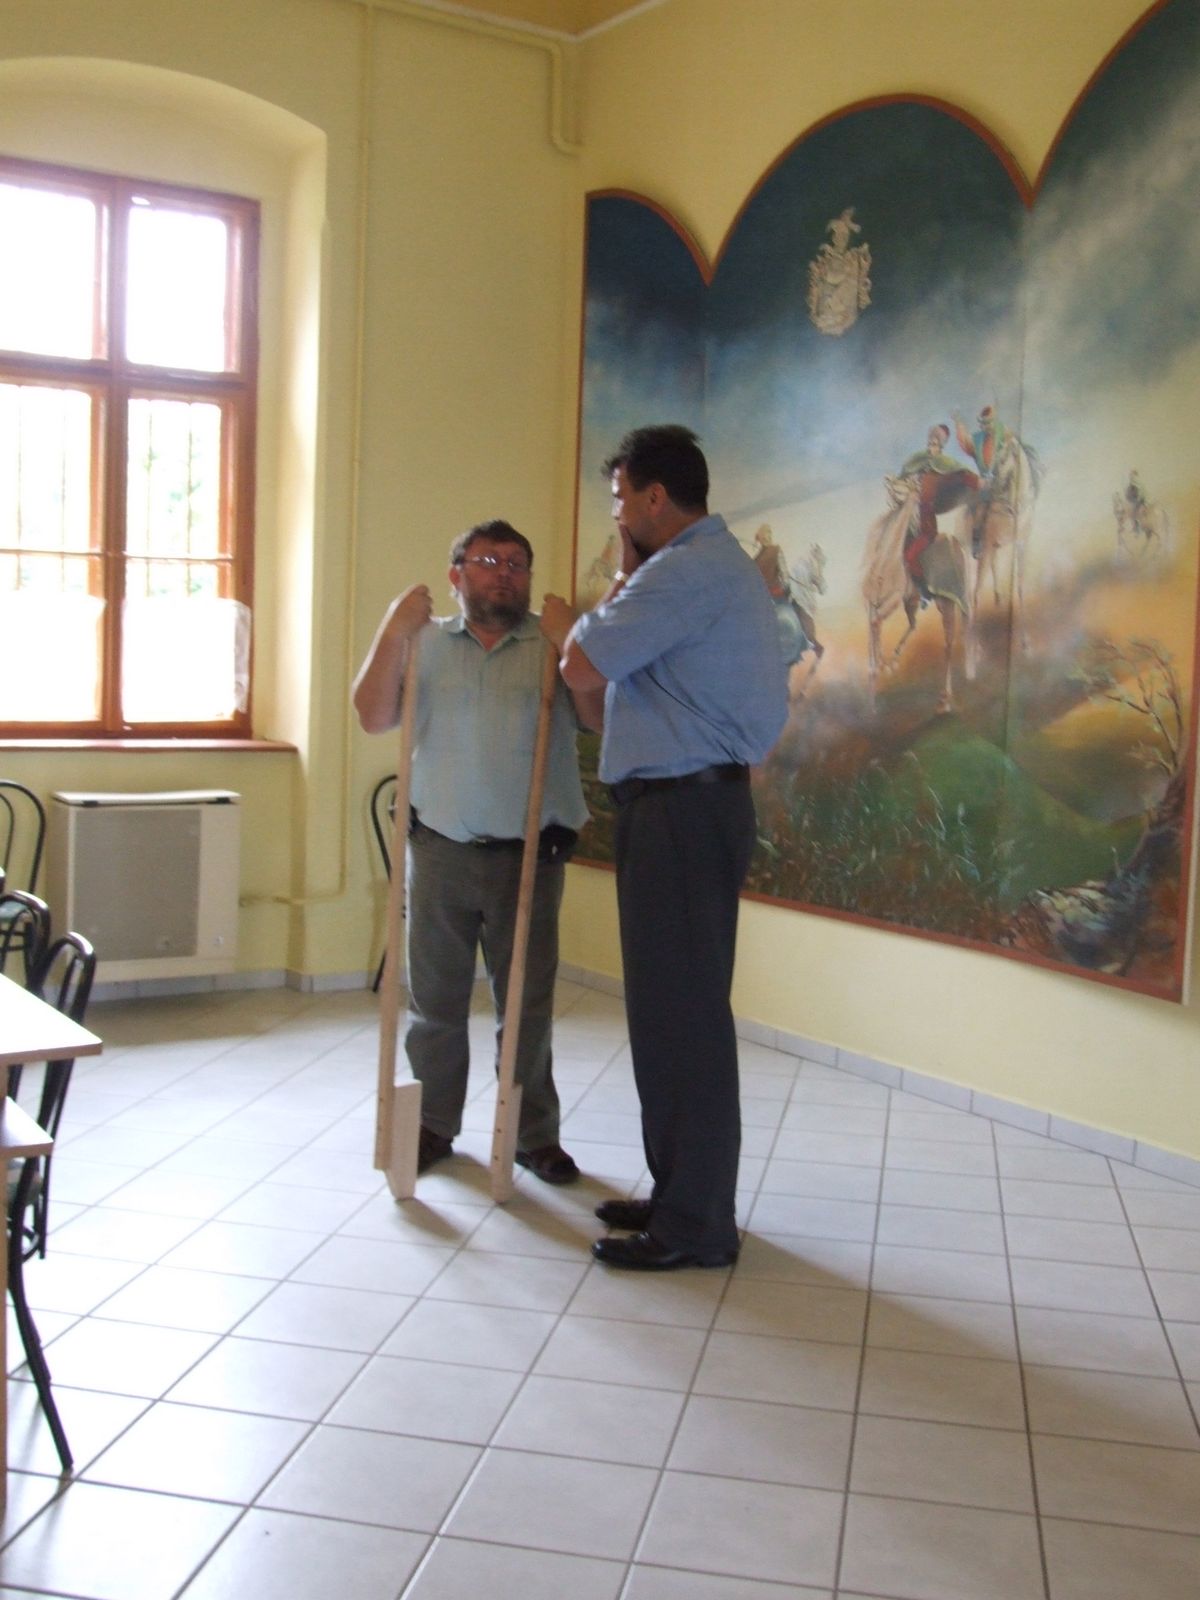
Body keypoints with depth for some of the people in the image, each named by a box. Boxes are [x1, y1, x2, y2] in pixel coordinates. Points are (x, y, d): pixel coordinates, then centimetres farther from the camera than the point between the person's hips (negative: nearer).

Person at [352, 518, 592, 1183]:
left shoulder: (553, 647, 3)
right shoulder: (426, 642, 5)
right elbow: (374, 717, -4)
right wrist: (393, 632, -14)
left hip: (529, 855, -1)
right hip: (440, 849, 1)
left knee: (527, 1003, 7)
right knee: (434, 1000, 10)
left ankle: (534, 1134, 19)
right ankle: (433, 1124, 25)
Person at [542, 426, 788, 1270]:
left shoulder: (688, 571, -15)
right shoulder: (714, 564, 20)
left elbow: (584, 667, -16)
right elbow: (632, 661, 21)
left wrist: (568, 622, 4)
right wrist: (624, 581, 17)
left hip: (685, 809, -11)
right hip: (685, 802, 11)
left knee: (682, 1011, -6)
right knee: (670, 1006, 15)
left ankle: (698, 1224, 2)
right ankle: (680, 1193, 25)